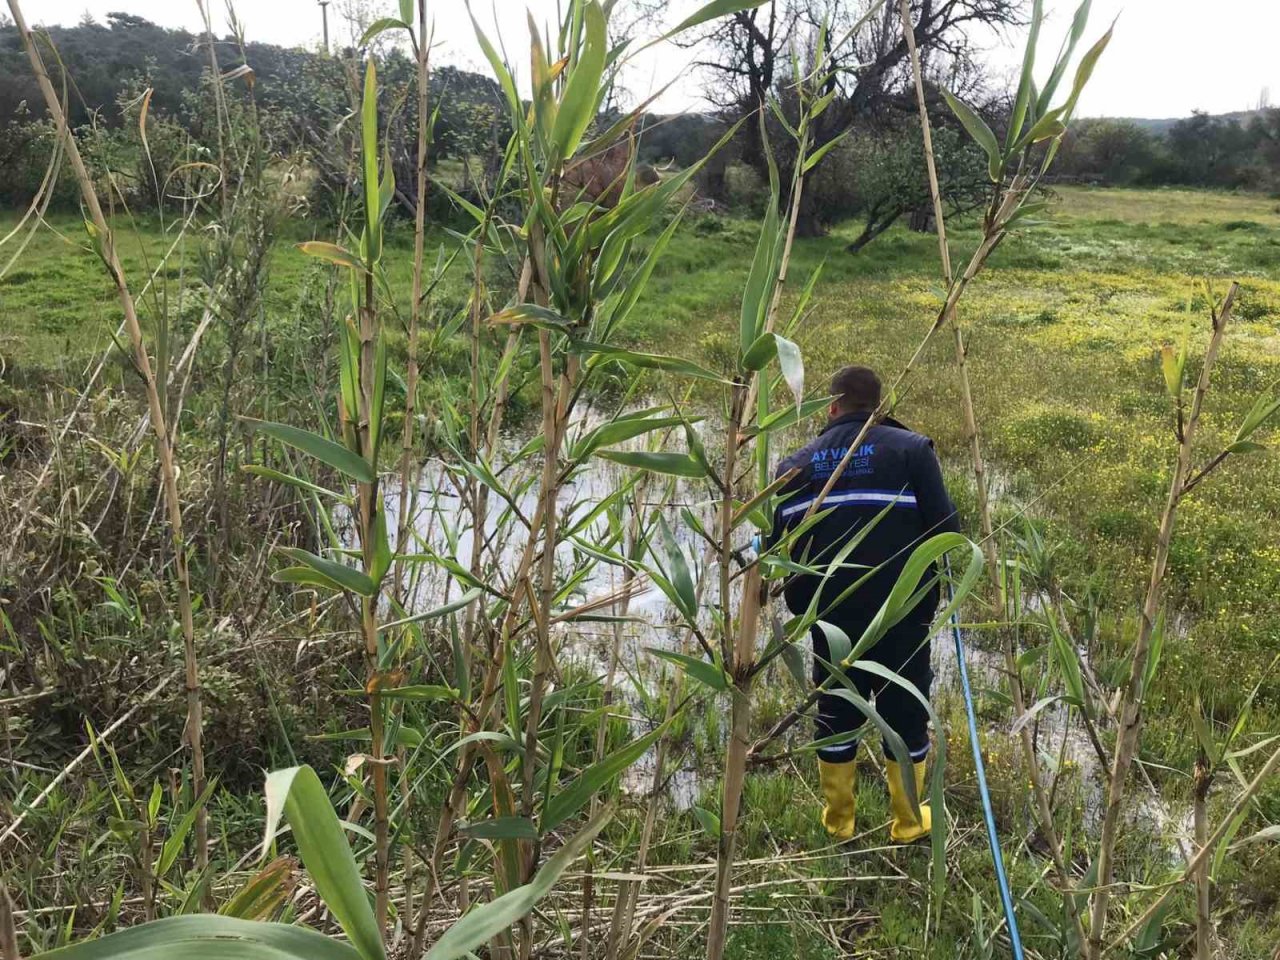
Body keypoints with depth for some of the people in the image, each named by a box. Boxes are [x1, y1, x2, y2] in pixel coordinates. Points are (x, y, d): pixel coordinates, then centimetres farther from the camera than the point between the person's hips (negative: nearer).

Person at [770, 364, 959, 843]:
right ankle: (908, 821, 28)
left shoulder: (796, 465, 5)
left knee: (835, 713, 17)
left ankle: (838, 818, 31)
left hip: (829, 613, 3)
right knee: (905, 713, 14)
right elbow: (945, 527, -9)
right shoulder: (911, 449, -4)